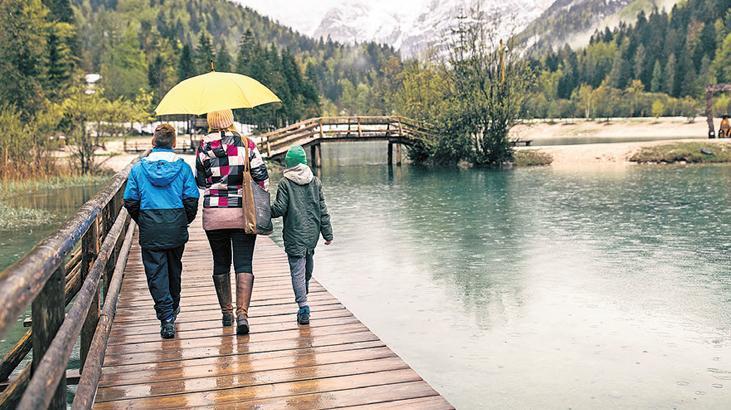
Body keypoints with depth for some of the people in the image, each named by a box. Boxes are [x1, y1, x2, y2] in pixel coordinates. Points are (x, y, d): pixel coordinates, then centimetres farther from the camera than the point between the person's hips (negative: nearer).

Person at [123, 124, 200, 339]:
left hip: (150, 229, -1)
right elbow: (191, 199, -6)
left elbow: (130, 201, -1)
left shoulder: (139, 168, 0)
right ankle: (173, 307, 39)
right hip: (176, 227, 1)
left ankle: (167, 318, -8)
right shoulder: (182, 167, -3)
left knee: (156, 272, 2)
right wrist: (185, 221, 10)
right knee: (174, 267, 20)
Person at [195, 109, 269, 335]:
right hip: (243, 213, -1)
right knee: (244, 264, 0)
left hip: (214, 214, 1)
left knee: (221, 264, 14)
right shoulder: (246, 144, -4)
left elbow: (200, 181, 5)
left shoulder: (204, 148, -2)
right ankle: (242, 313, -12)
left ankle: (226, 313, 22)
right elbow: (262, 176, -5)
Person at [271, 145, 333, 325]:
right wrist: (328, 234, 10)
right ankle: (304, 292, 42)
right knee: (308, 266, 23)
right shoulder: (315, 182, 5)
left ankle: (303, 306, -12)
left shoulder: (285, 183, -7)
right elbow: (323, 210, 5)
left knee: (297, 271, -4)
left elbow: (280, 209, -11)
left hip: (294, 236, -4)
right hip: (312, 233, 5)